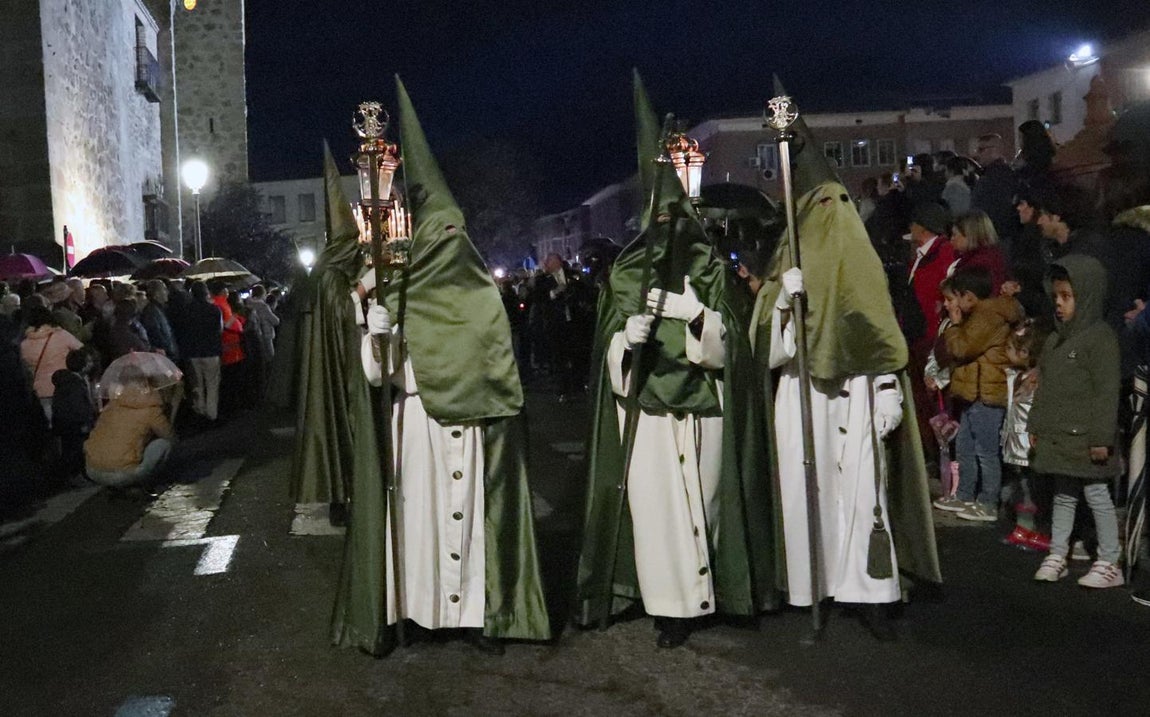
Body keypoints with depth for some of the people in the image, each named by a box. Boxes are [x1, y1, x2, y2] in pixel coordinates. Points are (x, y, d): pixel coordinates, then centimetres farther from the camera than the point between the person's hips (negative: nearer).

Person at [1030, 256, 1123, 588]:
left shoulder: (1100, 338, -13)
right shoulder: (1054, 340, 12)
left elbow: (1107, 392, -17)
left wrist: (1102, 437, -19)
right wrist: (1036, 426, 15)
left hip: (1084, 439, -7)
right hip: (1057, 437, 7)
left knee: (1096, 494, 1)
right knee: (1063, 495, 15)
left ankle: (1109, 562, 11)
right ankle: (1057, 556, 22)